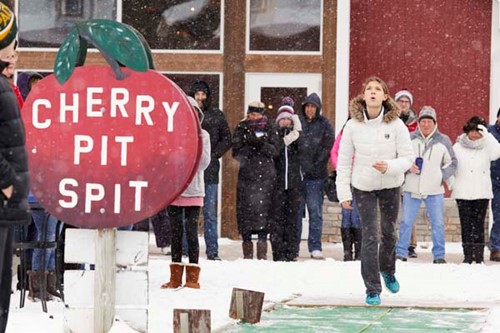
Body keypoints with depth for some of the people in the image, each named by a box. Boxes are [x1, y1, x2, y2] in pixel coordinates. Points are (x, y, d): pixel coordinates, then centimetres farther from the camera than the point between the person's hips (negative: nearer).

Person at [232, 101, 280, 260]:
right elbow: (236, 152, 2)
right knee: (245, 210, -5)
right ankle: (247, 251, 3)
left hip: (266, 176, -1)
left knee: (263, 209, -7)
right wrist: (250, 145, -13)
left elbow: (276, 150, 1)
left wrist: (261, 144, -15)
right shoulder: (241, 129, 10)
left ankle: (262, 252, -4)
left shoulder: (269, 128, 10)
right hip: (246, 174, 1)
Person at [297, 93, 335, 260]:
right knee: (296, 210, 4)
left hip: (316, 175, -2)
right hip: (297, 173, 2)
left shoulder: (324, 124, 4)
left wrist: (313, 166, -8)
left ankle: (315, 247, 1)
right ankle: (293, 247, 10)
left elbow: (327, 148, -1)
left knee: (315, 211, -2)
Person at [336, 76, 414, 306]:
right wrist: (343, 192, -6)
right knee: (369, 236, -6)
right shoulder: (353, 125, -12)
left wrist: (389, 166, -29)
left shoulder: (396, 124, -13)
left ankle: (387, 270, 46)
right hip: (363, 186, -1)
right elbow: (344, 161, -4)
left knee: (389, 232, 16)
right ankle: (372, 289, 0)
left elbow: (408, 157, -10)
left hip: (390, 185, 1)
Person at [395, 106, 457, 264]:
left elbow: (452, 162, 13)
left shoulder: (443, 141, 4)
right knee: (406, 222, 3)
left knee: (438, 224, 4)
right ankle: (401, 253, 11)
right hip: (411, 189, 0)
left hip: (435, 191, 1)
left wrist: (443, 176, 0)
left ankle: (439, 255, 13)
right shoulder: (410, 139, 1)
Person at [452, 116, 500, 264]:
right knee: (466, 224, 0)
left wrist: (486, 134, -16)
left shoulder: (486, 147, 5)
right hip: (463, 193, 1)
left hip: (482, 193, -1)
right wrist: (451, 184, 1)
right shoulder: (458, 147, 7)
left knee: (479, 224, 0)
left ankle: (479, 254, 3)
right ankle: (468, 254, 3)